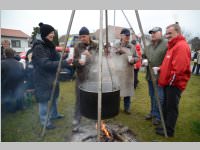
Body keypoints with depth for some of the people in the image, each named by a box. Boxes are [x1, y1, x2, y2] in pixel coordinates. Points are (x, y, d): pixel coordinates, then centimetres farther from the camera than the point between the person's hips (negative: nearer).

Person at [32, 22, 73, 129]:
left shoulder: (49, 45, 8)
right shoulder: (38, 47, -19)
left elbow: (57, 58, 11)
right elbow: (45, 64, -29)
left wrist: (67, 63, -3)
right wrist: (64, 63, -32)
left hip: (52, 76, 9)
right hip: (42, 78, -9)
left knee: (54, 96, 19)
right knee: (44, 100, 3)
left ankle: (54, 114, 40)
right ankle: (45, 121, 21)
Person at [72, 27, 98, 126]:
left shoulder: (95, 46, 1)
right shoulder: (77, 46, 1)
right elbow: (74, 61, -1)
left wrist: (89, 55, -18)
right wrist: (78, 61, -24)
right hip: (81, 77, 0)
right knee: (79, 99, 6)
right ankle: (77, 118, 24)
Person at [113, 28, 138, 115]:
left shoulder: (132, 47, 9)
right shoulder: (116, 46, 1)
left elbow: (137, 58, 11)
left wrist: (133, 59, -7)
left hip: (128, 73, 3)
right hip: (117, 72, -2)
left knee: (128, 90, 9)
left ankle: (127, 108, 26)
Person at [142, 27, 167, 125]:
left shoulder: (166, 44, -10)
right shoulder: (149, 46, 15)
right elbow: (144, 56, 24)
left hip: (160, 76, -7)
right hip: (150, 76, 8)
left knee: (159, 97, 0)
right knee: (152, 96, 18)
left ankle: (157, 116, 16)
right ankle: (153, 113, 33)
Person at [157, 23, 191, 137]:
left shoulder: (182, 46, -16)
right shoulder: (173, 46, 17)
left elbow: (179, 68, -24)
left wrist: (171, 81, -14)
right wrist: (160, 69, 9)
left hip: (175, 84, -10)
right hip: (169, 83, 10)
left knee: (172, 107, 2)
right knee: (166, 106, 18)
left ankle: (169, 131, 17)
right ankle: (166, 126, 33)